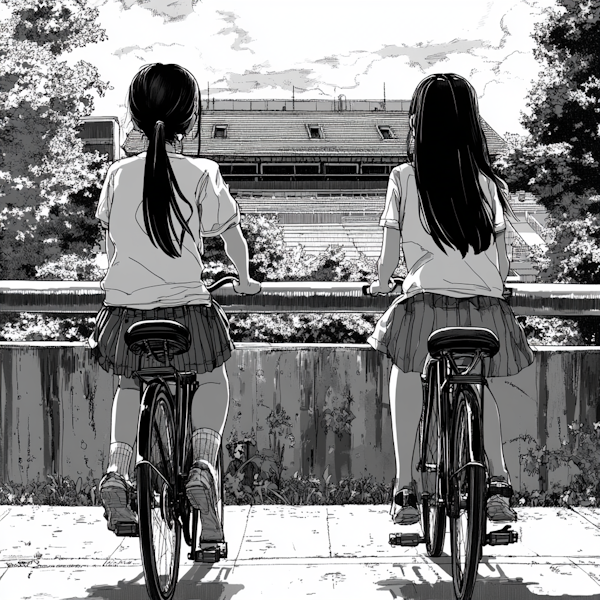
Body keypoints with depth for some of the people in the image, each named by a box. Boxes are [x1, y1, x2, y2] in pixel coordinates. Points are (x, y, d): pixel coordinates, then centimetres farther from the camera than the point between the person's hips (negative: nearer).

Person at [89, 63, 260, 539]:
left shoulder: (119, 174, 5)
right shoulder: (201, 175, -4)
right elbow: (231, 234, 6)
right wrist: (244, 278, 25)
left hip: (124, 310, 3)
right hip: (187, 308, -2)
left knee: (130, 386, 30)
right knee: (213, 383, 24)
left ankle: (117, 467, 10)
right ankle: (203, 461, 0)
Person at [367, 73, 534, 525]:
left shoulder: (404, 179, 1)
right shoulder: (490, 183, 7)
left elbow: (389, 259, 4)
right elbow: (503, 263, 11)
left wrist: (381, 284, 25)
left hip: (425, 305, -2)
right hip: (486, 310, 3)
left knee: (405, 377, 21)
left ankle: (405, 492, 14)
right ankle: (498, 484, 13)